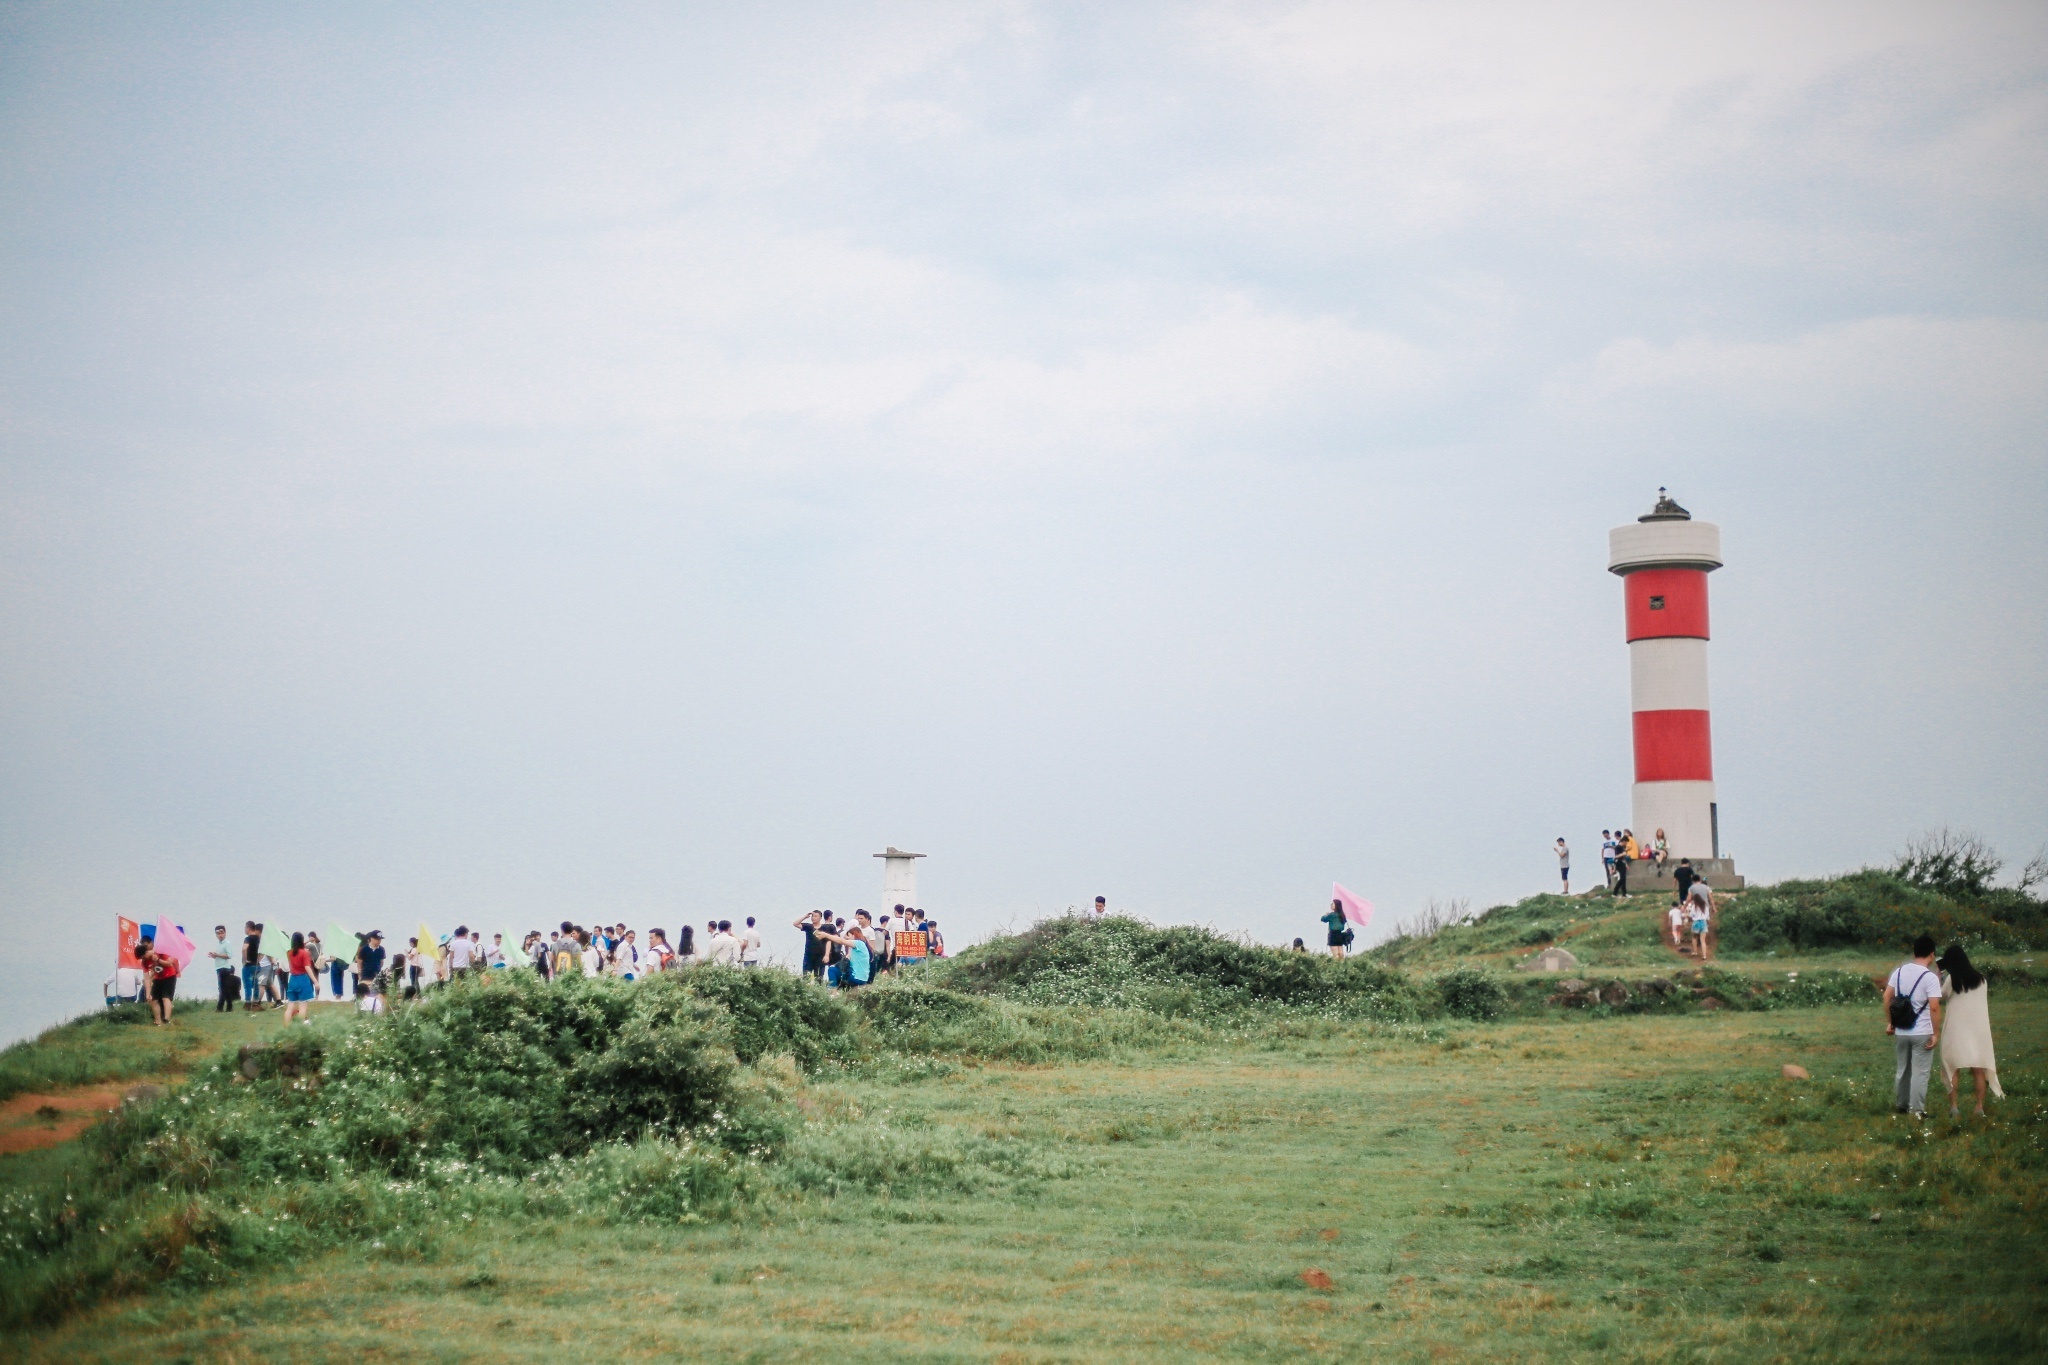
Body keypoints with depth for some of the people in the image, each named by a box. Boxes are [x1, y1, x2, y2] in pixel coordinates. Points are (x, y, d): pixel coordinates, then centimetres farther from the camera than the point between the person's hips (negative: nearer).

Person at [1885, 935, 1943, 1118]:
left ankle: (1900, 1105, 25)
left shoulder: (1899, 971, 3)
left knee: (1903, 1069, 18)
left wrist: (1889, 1022, 15)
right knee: (1920, 1072, 1)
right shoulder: (1930, 978, -14)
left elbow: (1887, 997, 7)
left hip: (1901, 1032, 5)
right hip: (1922, 1033, -5)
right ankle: (1917, 1110, 0)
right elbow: (1934, 1007, -18)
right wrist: (1936, 1033, -12)